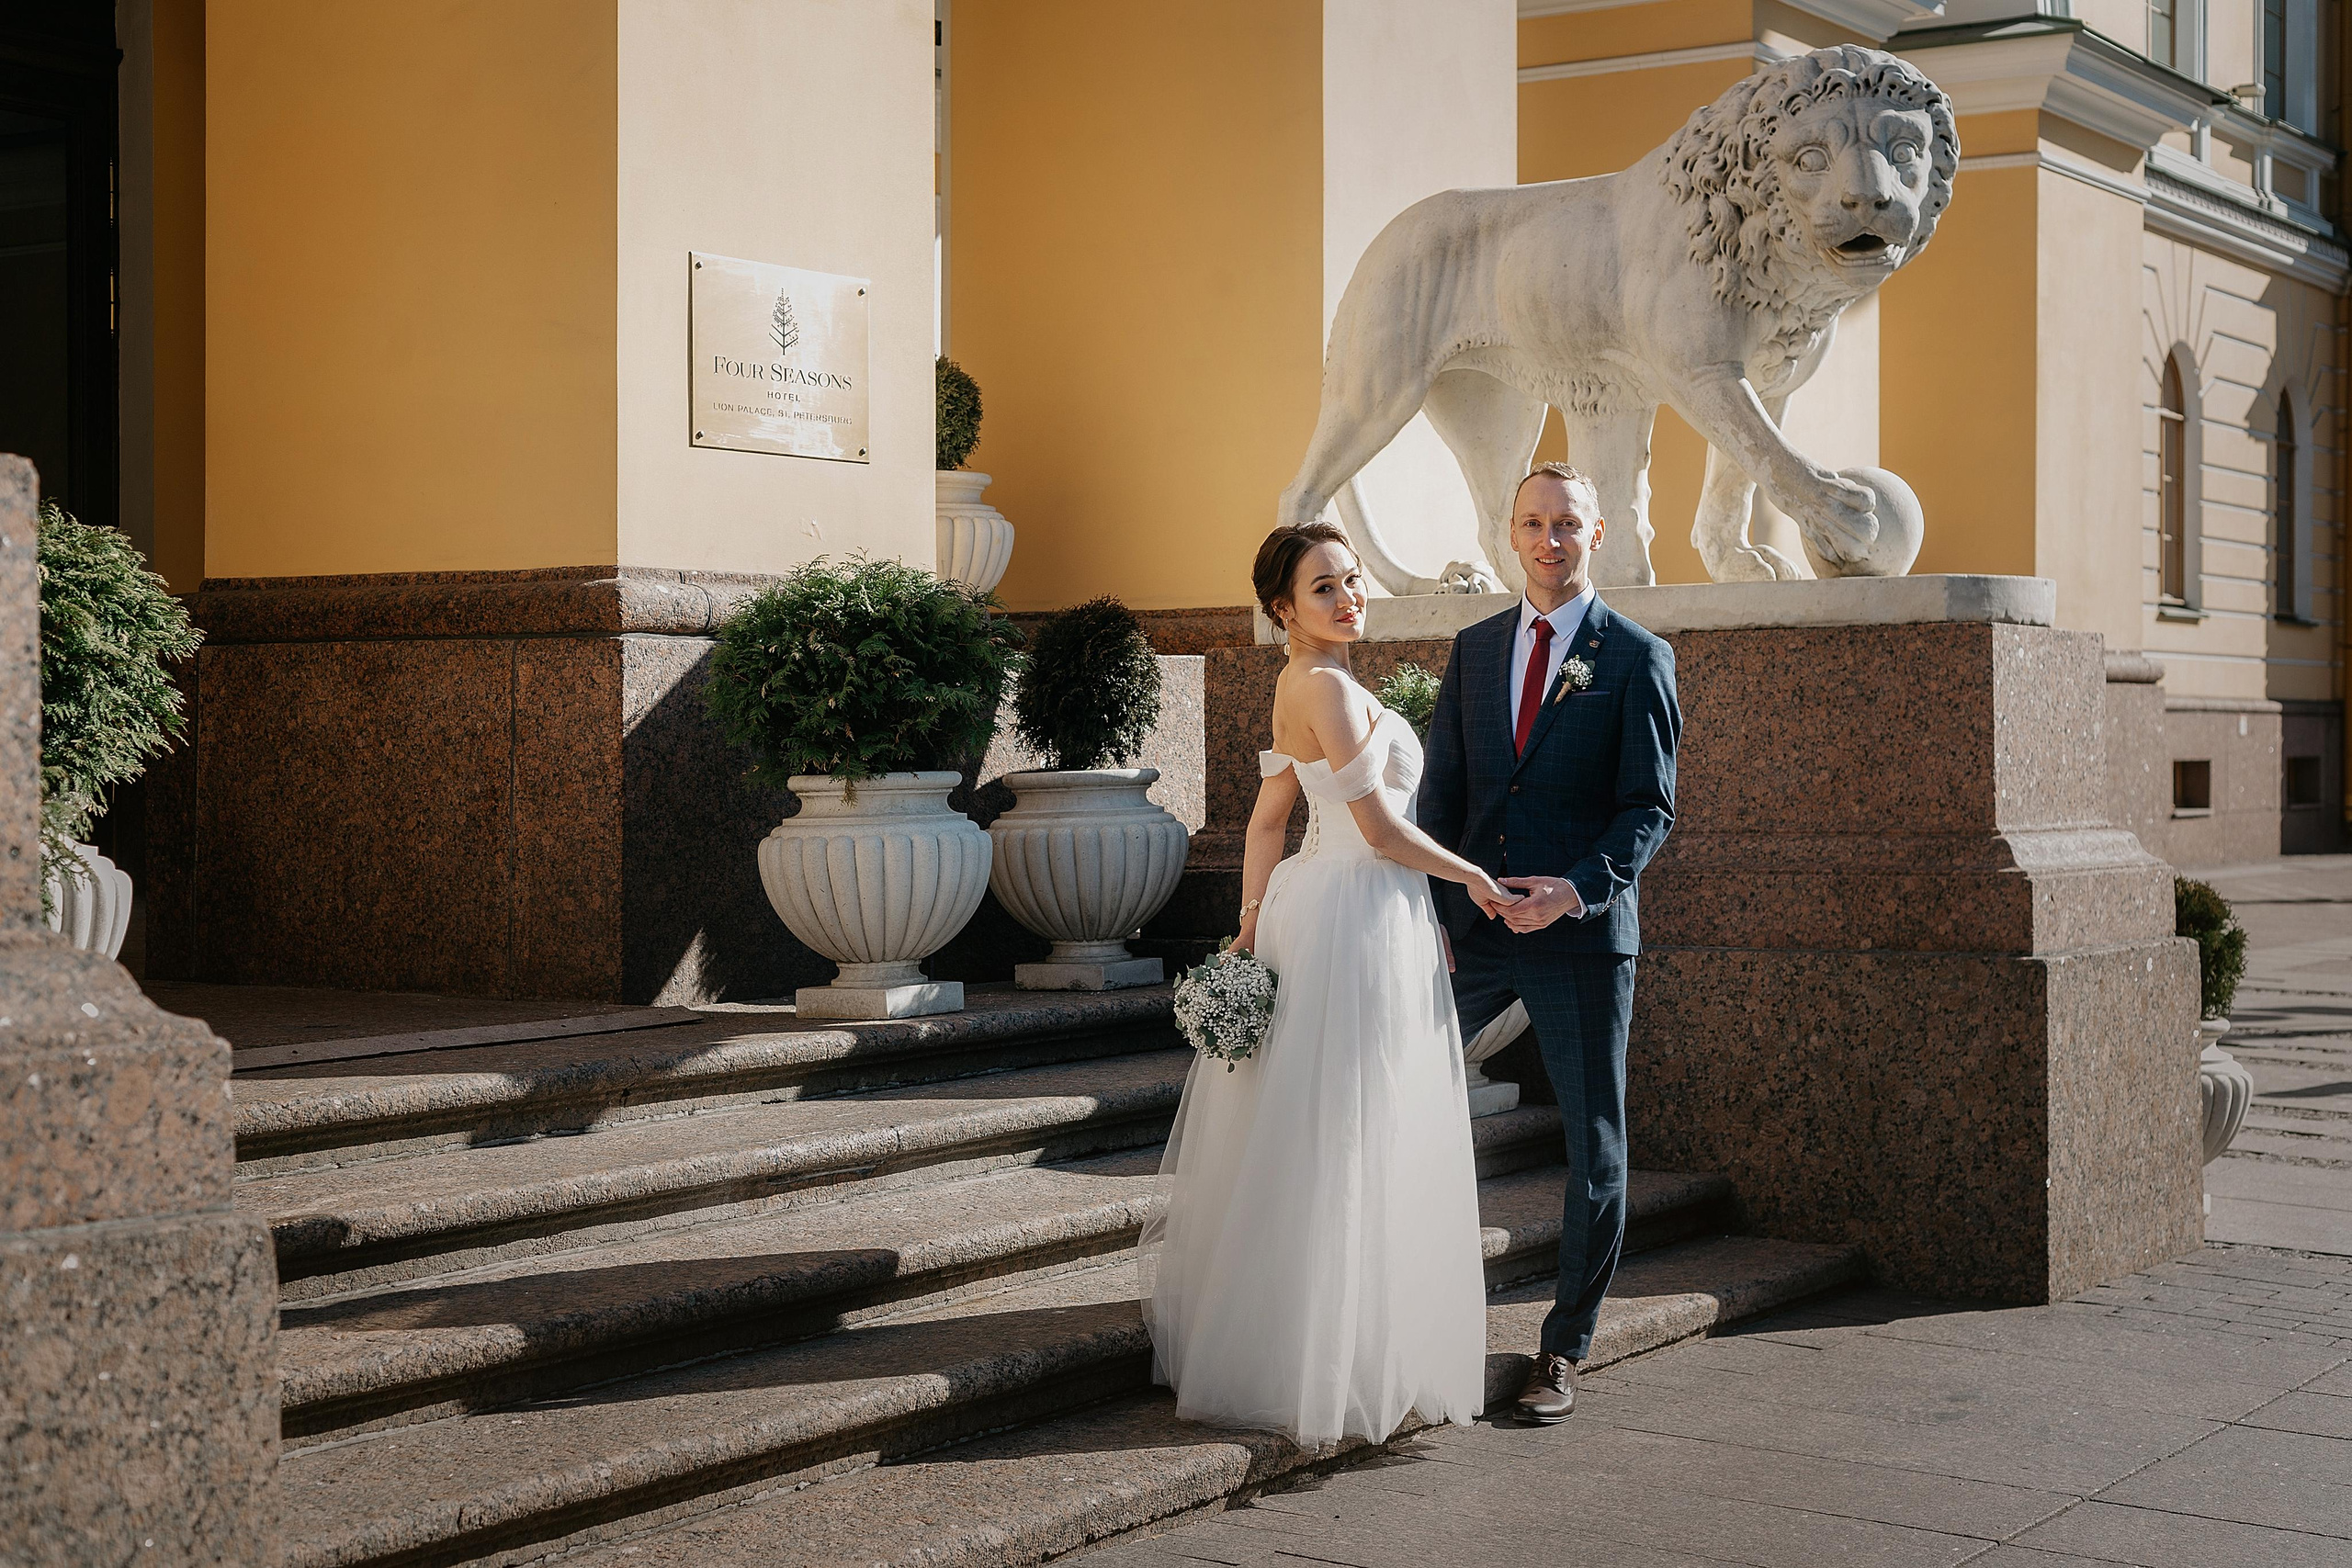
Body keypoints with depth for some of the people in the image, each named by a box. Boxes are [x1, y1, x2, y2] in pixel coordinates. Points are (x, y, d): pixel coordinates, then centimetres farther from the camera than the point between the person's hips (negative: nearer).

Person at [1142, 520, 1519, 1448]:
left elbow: (1268, 818, 15)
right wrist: (1474, 879, -4)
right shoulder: (1328, 687, -17)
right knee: (1340, 1149, -4)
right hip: (1362, 922, -10)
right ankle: (1327, 1369, 3)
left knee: (1301, 1146, 14)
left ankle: (1256, 1343, 23)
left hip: (1313, 908, 10)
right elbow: (1382, 829, -17)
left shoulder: (1299, 686, 13)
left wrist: (1253, 922, 16)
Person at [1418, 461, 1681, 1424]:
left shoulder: (1637, 658, -1)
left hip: (1583, 935, -3)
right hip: (1474, 933, 4)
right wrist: (1432, 917, -1)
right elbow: (1441, 794, 10)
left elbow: (1650, 806, -5)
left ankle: (1565, 1350, 14)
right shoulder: (1474, 650, 11)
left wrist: (1578, 889, -21)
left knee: (1593, 1144, 3)